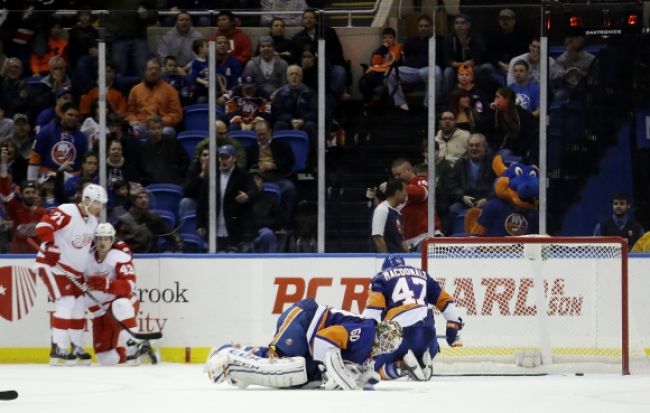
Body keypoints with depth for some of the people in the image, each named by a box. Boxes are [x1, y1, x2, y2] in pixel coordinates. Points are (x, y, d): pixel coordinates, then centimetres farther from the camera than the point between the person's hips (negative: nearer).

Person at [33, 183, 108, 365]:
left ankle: (76, 347, 21)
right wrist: (51, 245, -38)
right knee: (66, 303, -18)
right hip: (53, 265, -9)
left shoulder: (93, 219, 7)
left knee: (79, 305, 10)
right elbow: (43, 226, -31)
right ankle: (58, 350, -16)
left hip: (74, 270, 9)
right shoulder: (67, 212, -21)